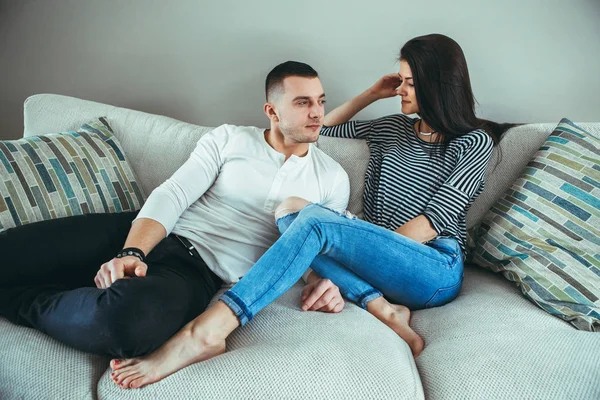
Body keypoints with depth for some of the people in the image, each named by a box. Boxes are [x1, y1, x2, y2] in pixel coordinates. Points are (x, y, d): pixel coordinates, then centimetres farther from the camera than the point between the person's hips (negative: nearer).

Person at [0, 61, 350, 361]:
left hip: (199, 271, 0)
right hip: (147, 237, 1)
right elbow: (172, 196, -2)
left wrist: (327, 281, -13)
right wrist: (130, 253, -19)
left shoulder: (332, 178, 8)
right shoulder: (228, 138, 6)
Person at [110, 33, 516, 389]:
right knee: (291, 209, -20)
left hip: (437, 271, -5)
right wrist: (372, 93, 21)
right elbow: (322, 129, 30)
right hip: (381, 265, 6)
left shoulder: (474, 142, 3)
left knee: (314, 221, -31)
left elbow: (434, 223, -9)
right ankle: (382, 308, -29)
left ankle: (205, 332, -39)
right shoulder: (392, 128, 21)